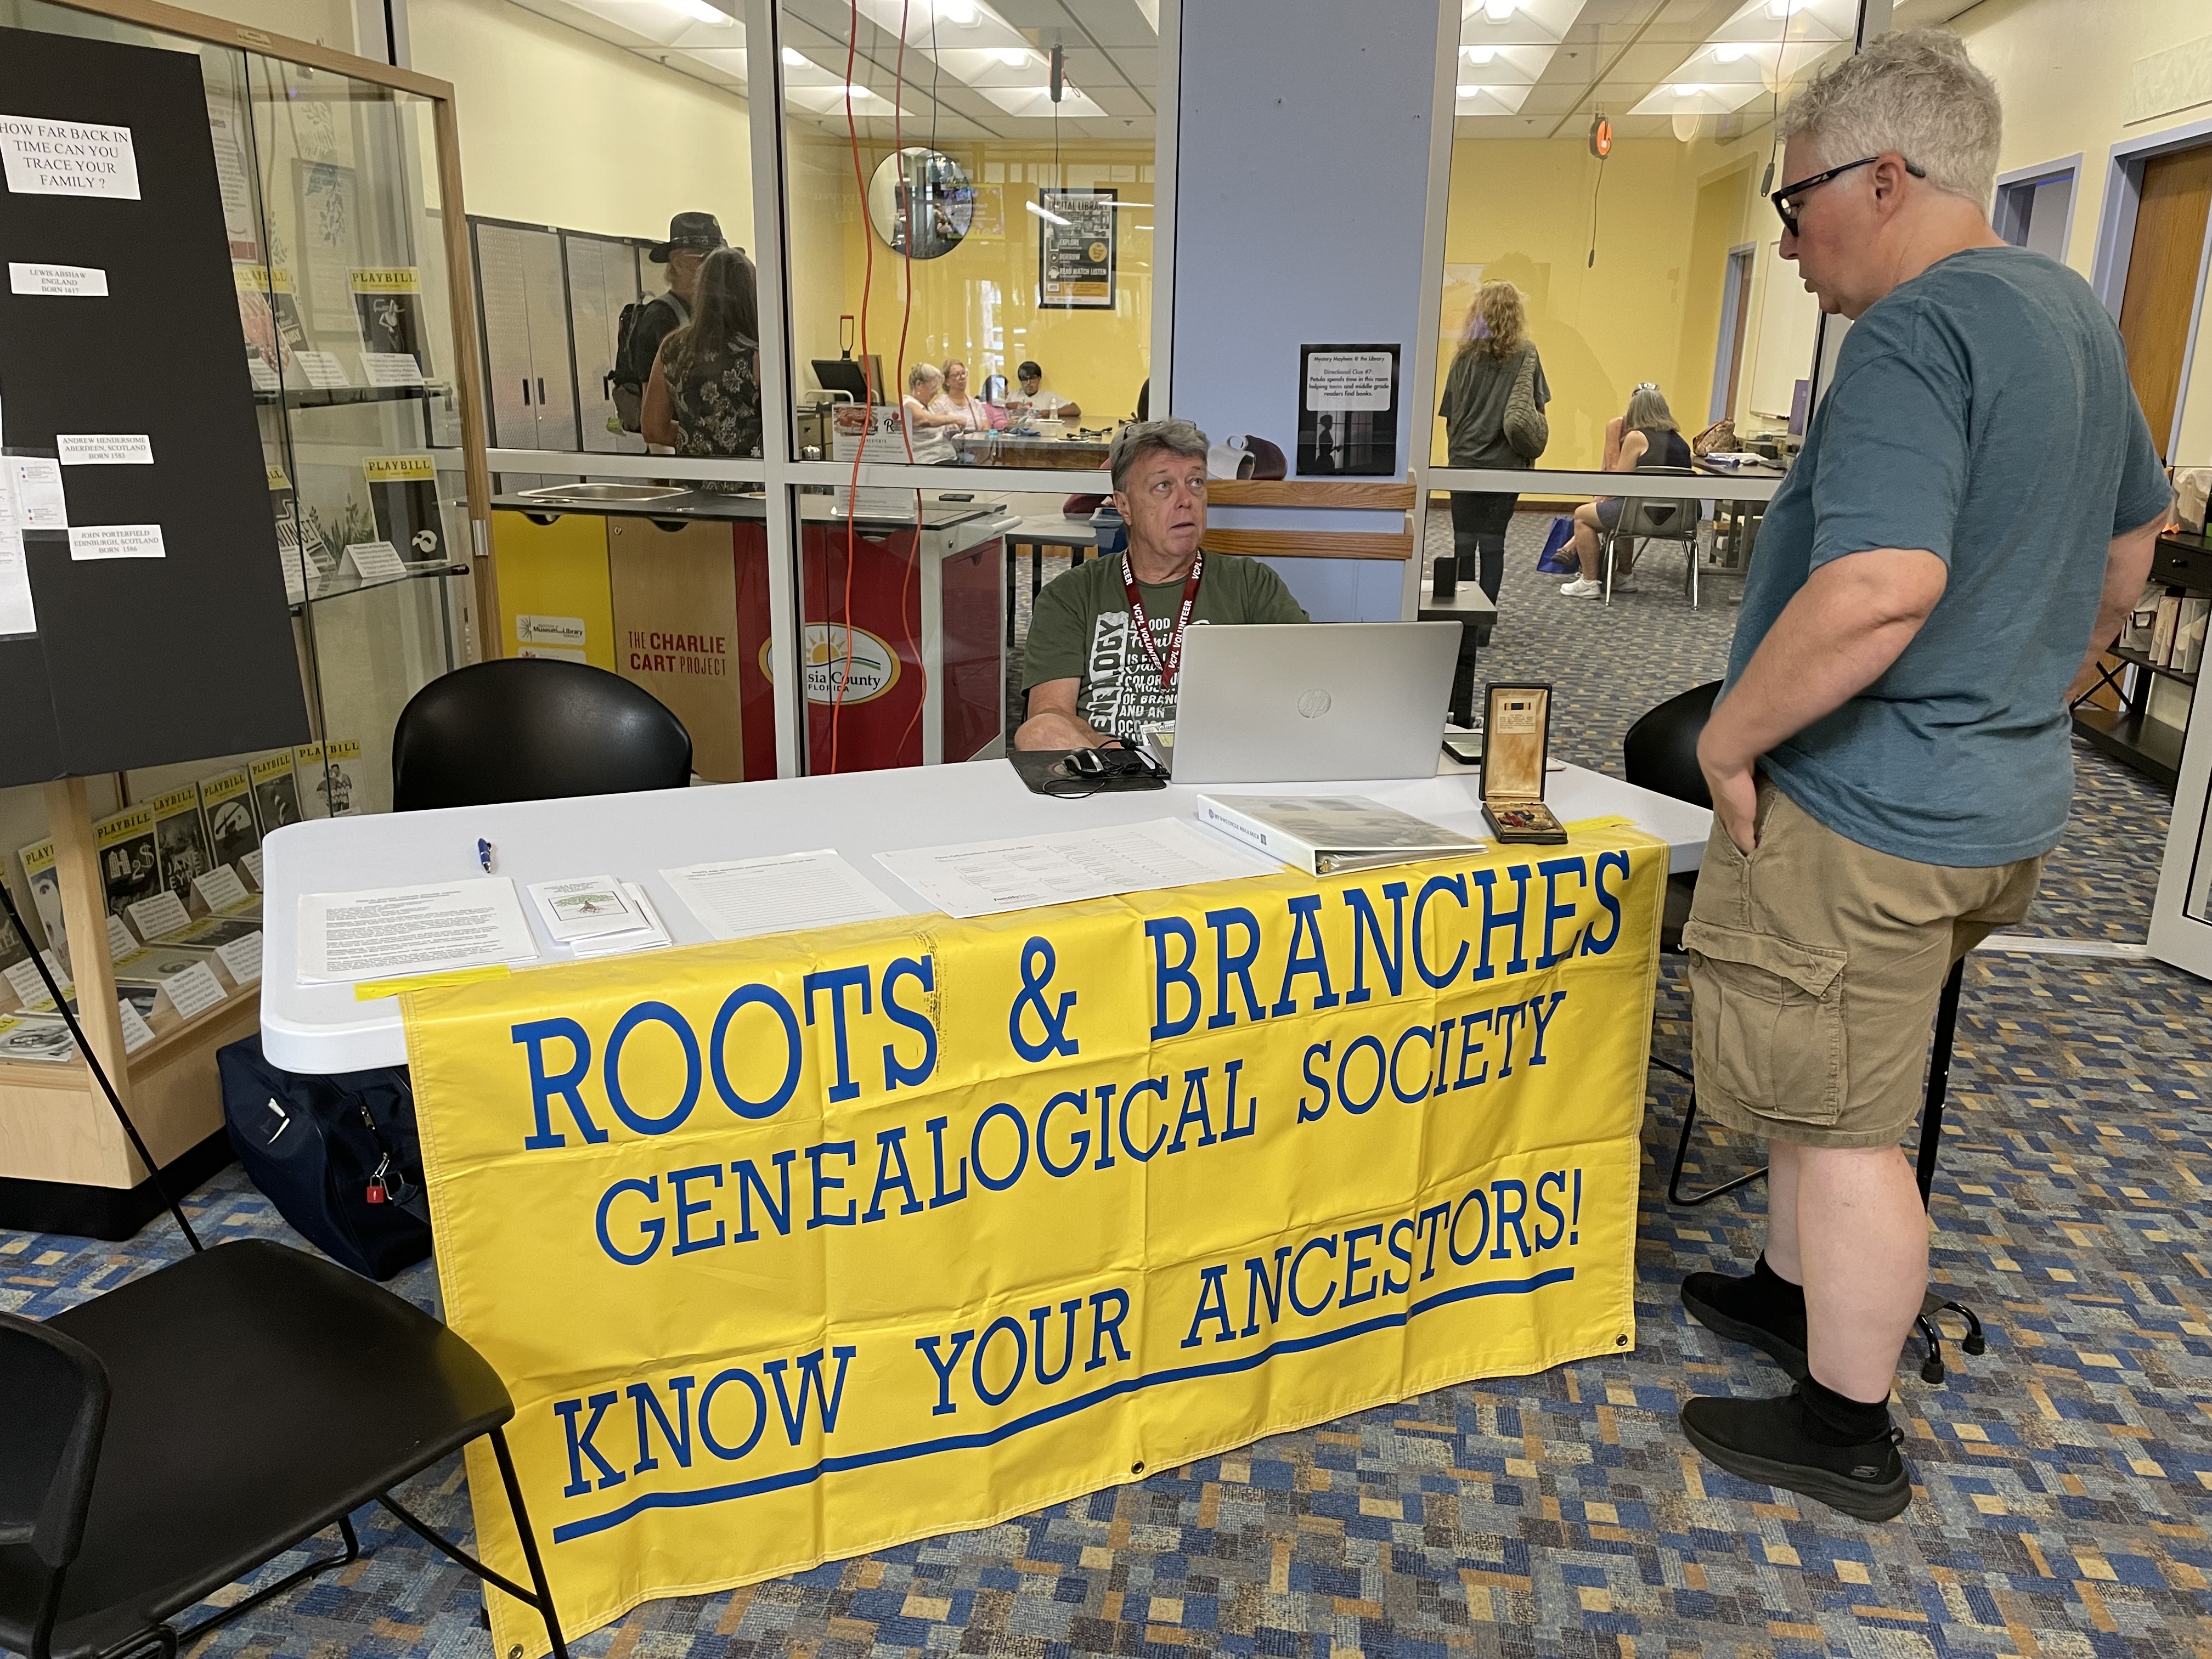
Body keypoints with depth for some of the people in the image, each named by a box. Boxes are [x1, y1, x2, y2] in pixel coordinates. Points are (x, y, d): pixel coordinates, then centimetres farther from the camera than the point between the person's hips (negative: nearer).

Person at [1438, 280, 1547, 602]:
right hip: (1507, 464, 0)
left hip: (1465, 462, 0)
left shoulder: (1465, 356, 2)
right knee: (1493, 541, 4)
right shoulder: (1526, 354, -1)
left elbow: (1450, 416, 4)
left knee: (1464, 540, 7)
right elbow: (1537, 411, 0)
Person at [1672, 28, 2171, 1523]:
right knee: (1830, 1083, 24)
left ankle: (1850, 1437, 21)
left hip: (1869, 816, -10)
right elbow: (2128, 546, 22)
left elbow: (1881, 587, -34)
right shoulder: (2073, 311, 12)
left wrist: (1729, 737, -21)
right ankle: (1794, 1292, 43)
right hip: (2002, 799, 10)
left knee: (1844, 1119, 5)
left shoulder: (1915, 334, -20)